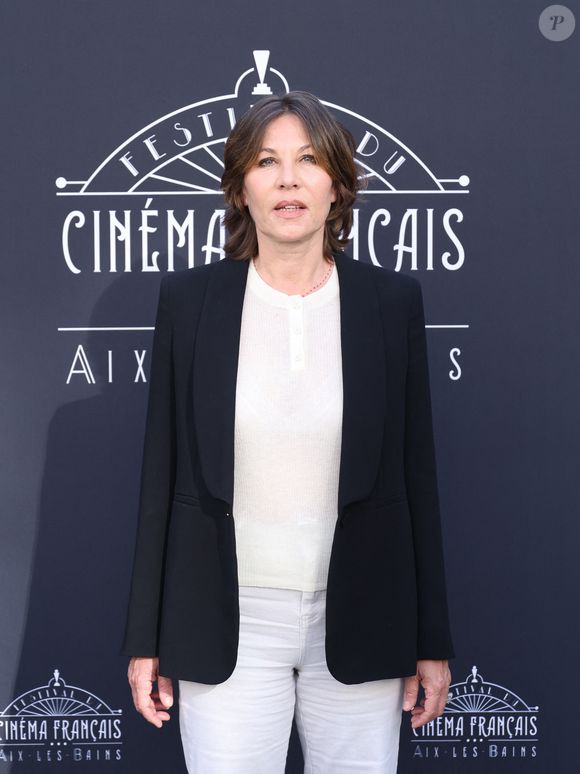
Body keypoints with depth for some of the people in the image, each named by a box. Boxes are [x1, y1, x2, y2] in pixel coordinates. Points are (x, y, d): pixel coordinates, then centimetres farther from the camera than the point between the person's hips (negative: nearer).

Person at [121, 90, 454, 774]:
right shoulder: (188, 299, -1)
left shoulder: (392, 300, 0)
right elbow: (162, 473, 3)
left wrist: (432, 641, 4)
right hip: (230, 624, 0)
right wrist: (145, 639, 3)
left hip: (360, 623, 1)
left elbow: (416, 471, 3)